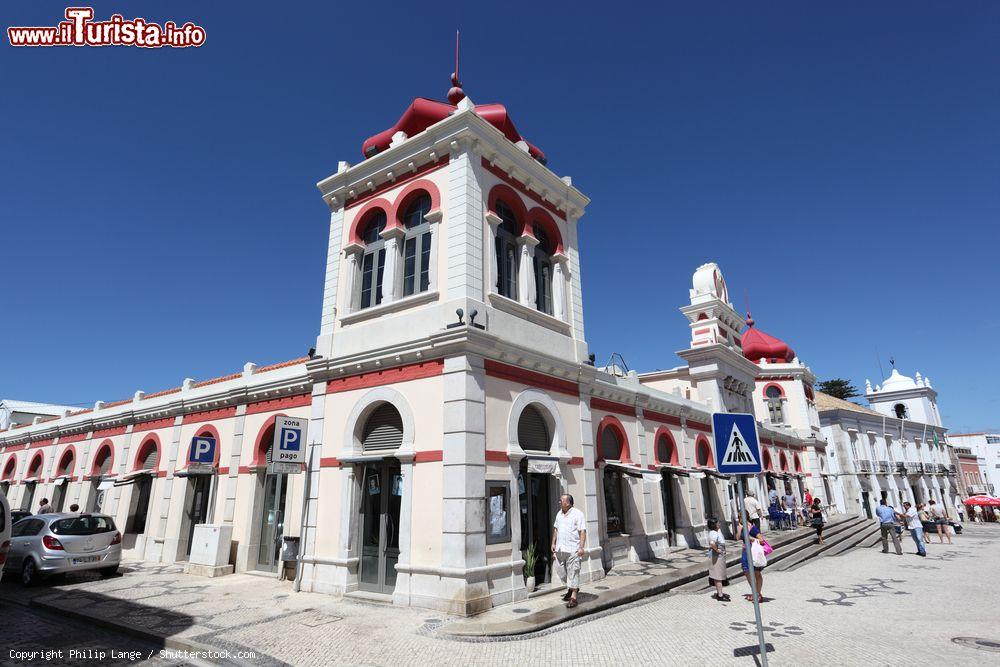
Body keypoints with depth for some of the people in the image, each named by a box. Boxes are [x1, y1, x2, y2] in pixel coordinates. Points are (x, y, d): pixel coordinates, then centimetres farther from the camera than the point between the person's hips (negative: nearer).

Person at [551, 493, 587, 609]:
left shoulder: (577, 514, -8)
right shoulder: (559, 514, 13)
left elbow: (582, 532, -11)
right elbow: (556, 529, 21)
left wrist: (581, 547, -17)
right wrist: (553, 543, 16)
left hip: (572, 549, -7)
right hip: (560, 548, 7)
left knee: (573, 572, -4)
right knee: (563, 571, 14)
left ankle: (573, 597, 2)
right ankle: (572, 588, 35)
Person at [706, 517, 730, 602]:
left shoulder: (717, 531, 9)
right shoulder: (714, 534, -24)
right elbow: (712, 543, -43)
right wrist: (717, 550, -27)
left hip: (720, 557, 10)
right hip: (717, 557, -10)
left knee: (718, 576, 19)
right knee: (718, 576, -2)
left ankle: (719, 593, 29)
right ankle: (720, 595, 4)